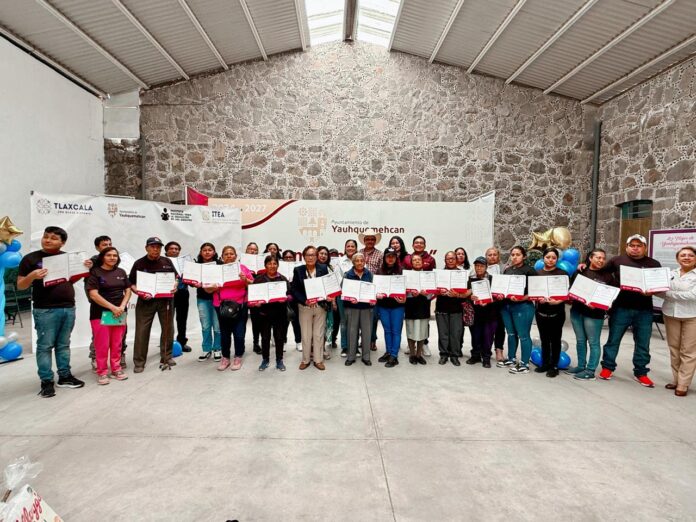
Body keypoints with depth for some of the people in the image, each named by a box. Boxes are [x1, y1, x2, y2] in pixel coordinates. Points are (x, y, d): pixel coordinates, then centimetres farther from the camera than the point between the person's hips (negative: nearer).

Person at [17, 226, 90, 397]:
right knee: (45, 346, 2)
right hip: (45, 310, -4)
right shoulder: (31, 258, -3)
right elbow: (20, 285, -2)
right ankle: (46, 381, 9)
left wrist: (86, 268, 1)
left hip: (68, 308, 4)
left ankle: (65, 376, 20)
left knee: (63, 345, 12)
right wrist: (32, 276, -23)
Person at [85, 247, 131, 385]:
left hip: (120, 313, 4)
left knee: (117, 344, 9)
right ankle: (102, 372, 11)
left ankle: (116, 369, 20)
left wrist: (122, 307, -6)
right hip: (100, 314, -4)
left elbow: (128, 291, 10)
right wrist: (112, 308, -16)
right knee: (102, 345, -1)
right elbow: (93, 295, -12)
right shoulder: (95, 272, -4)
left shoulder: (121, 272, 11)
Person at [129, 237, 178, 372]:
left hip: (165, 300, 2)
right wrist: (139, 293, -17)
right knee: (142, 331, -1)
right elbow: (132, 284, 1)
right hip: (146, 301, -2)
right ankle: (139, 362, 10)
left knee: (168, 329, 8)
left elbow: (176, 277, 13)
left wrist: (174, 286, -7)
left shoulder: (167, 262, 6)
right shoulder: (139, 264, -1)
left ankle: (166, 357, 23)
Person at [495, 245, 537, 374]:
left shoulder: (529, 270, -7)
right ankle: (511, 359, 29)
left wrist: (521, 298, -23)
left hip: (522, 307, -6)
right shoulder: (507, 270, 12)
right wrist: (500, 294, -1)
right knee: (511, 334, 16)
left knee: (523, 335, 0)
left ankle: (524, 364, 10)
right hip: (506, 306, 6)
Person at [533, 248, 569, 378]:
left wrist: (559, 301, -20)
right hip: (541, 312, 2)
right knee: (544, 339, 12)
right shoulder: (537, 273, 5)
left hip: (557, 312, -2)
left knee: (555, 340, 6)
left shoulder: (563, 273, -1)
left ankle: (554, 366, 15)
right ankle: (545, 364, 23)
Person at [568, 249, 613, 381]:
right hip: (576, 311, 3)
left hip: (594, 314, -3)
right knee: (580, 340, 14)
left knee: (593, 342, 3)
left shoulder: (607, 276, -1)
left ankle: (590, 371, 12)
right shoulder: (580, 271, 5)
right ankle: (581, 366, 26)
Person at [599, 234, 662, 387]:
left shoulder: (654, 264, 6)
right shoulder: (617, 261, 3)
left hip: (644, 311, 1)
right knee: (613, 340, 8)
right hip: (621, 308, -1)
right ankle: (608, 367, 22)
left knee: (643, 344, 10)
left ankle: (640, 373, 24)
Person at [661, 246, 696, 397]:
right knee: (673, 348, 9)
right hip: (670, 314, 4)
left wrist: (668, 293, -18)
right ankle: (675, 379, 20)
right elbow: (664, 292, 8)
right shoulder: (671, 273, 8)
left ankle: (683, 384, 8)